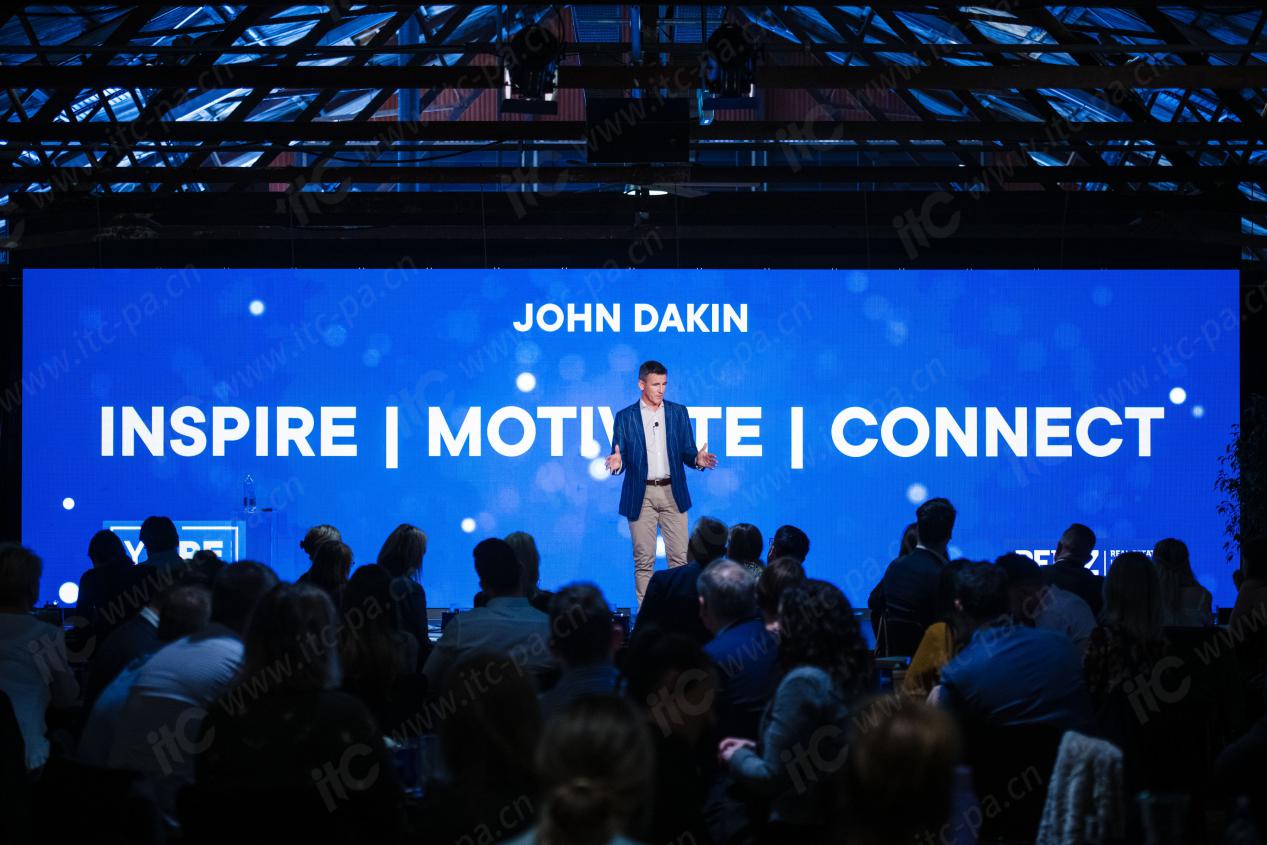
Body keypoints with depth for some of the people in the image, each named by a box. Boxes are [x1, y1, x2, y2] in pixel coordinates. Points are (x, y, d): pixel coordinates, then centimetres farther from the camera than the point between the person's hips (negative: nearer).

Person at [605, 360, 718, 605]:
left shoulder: (678, 412, 9)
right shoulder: (625, 417, 4)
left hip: (672, 493, 1)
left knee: (679, 556, -2)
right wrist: (617, 462, -22)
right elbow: (620, 458, 2)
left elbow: (687, 452, 9)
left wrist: (697, 459, -14)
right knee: (644, 560, 0)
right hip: (641, 497, -1)